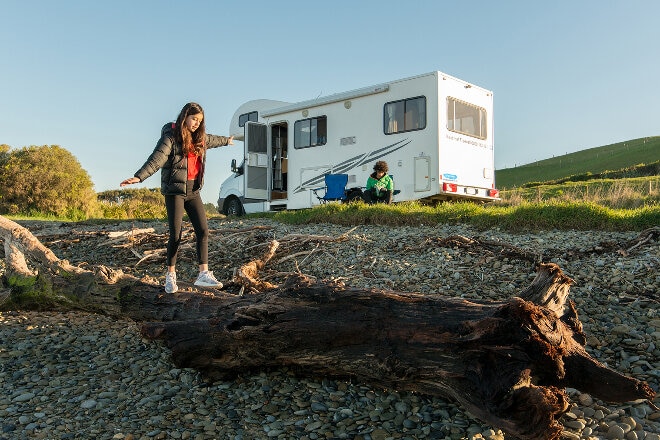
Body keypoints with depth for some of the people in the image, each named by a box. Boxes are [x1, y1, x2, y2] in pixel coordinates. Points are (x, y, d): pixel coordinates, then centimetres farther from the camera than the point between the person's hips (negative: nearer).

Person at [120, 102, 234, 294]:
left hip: (193, 191, 6)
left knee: (203, 230, -6)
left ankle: (204, 274, -6)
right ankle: (170, 275, 12)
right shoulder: (171, 136, -9)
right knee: (176, 234, -4)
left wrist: (226, 141, 55)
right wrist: (139, 176, -38)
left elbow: (212, 140, 36)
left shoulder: (199, 138, 11)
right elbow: (157, 158, -24)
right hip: (174, 190, -6)